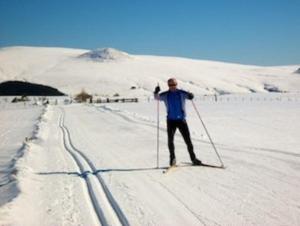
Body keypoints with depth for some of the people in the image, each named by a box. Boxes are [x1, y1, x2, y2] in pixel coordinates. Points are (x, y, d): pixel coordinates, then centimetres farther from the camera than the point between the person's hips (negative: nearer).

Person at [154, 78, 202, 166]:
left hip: (181, 120, -1)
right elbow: (157, 97, -4)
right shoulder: (165, 95, 3)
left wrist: (190, 95, -38)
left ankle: (193, 158, 11)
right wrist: (156, 92, -26)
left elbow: (188, 95, -13)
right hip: (171, 120, 1)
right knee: (170, 140, -2)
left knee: (188, 140, 1)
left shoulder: (181, 93, -2)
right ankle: (172, 158, 13)